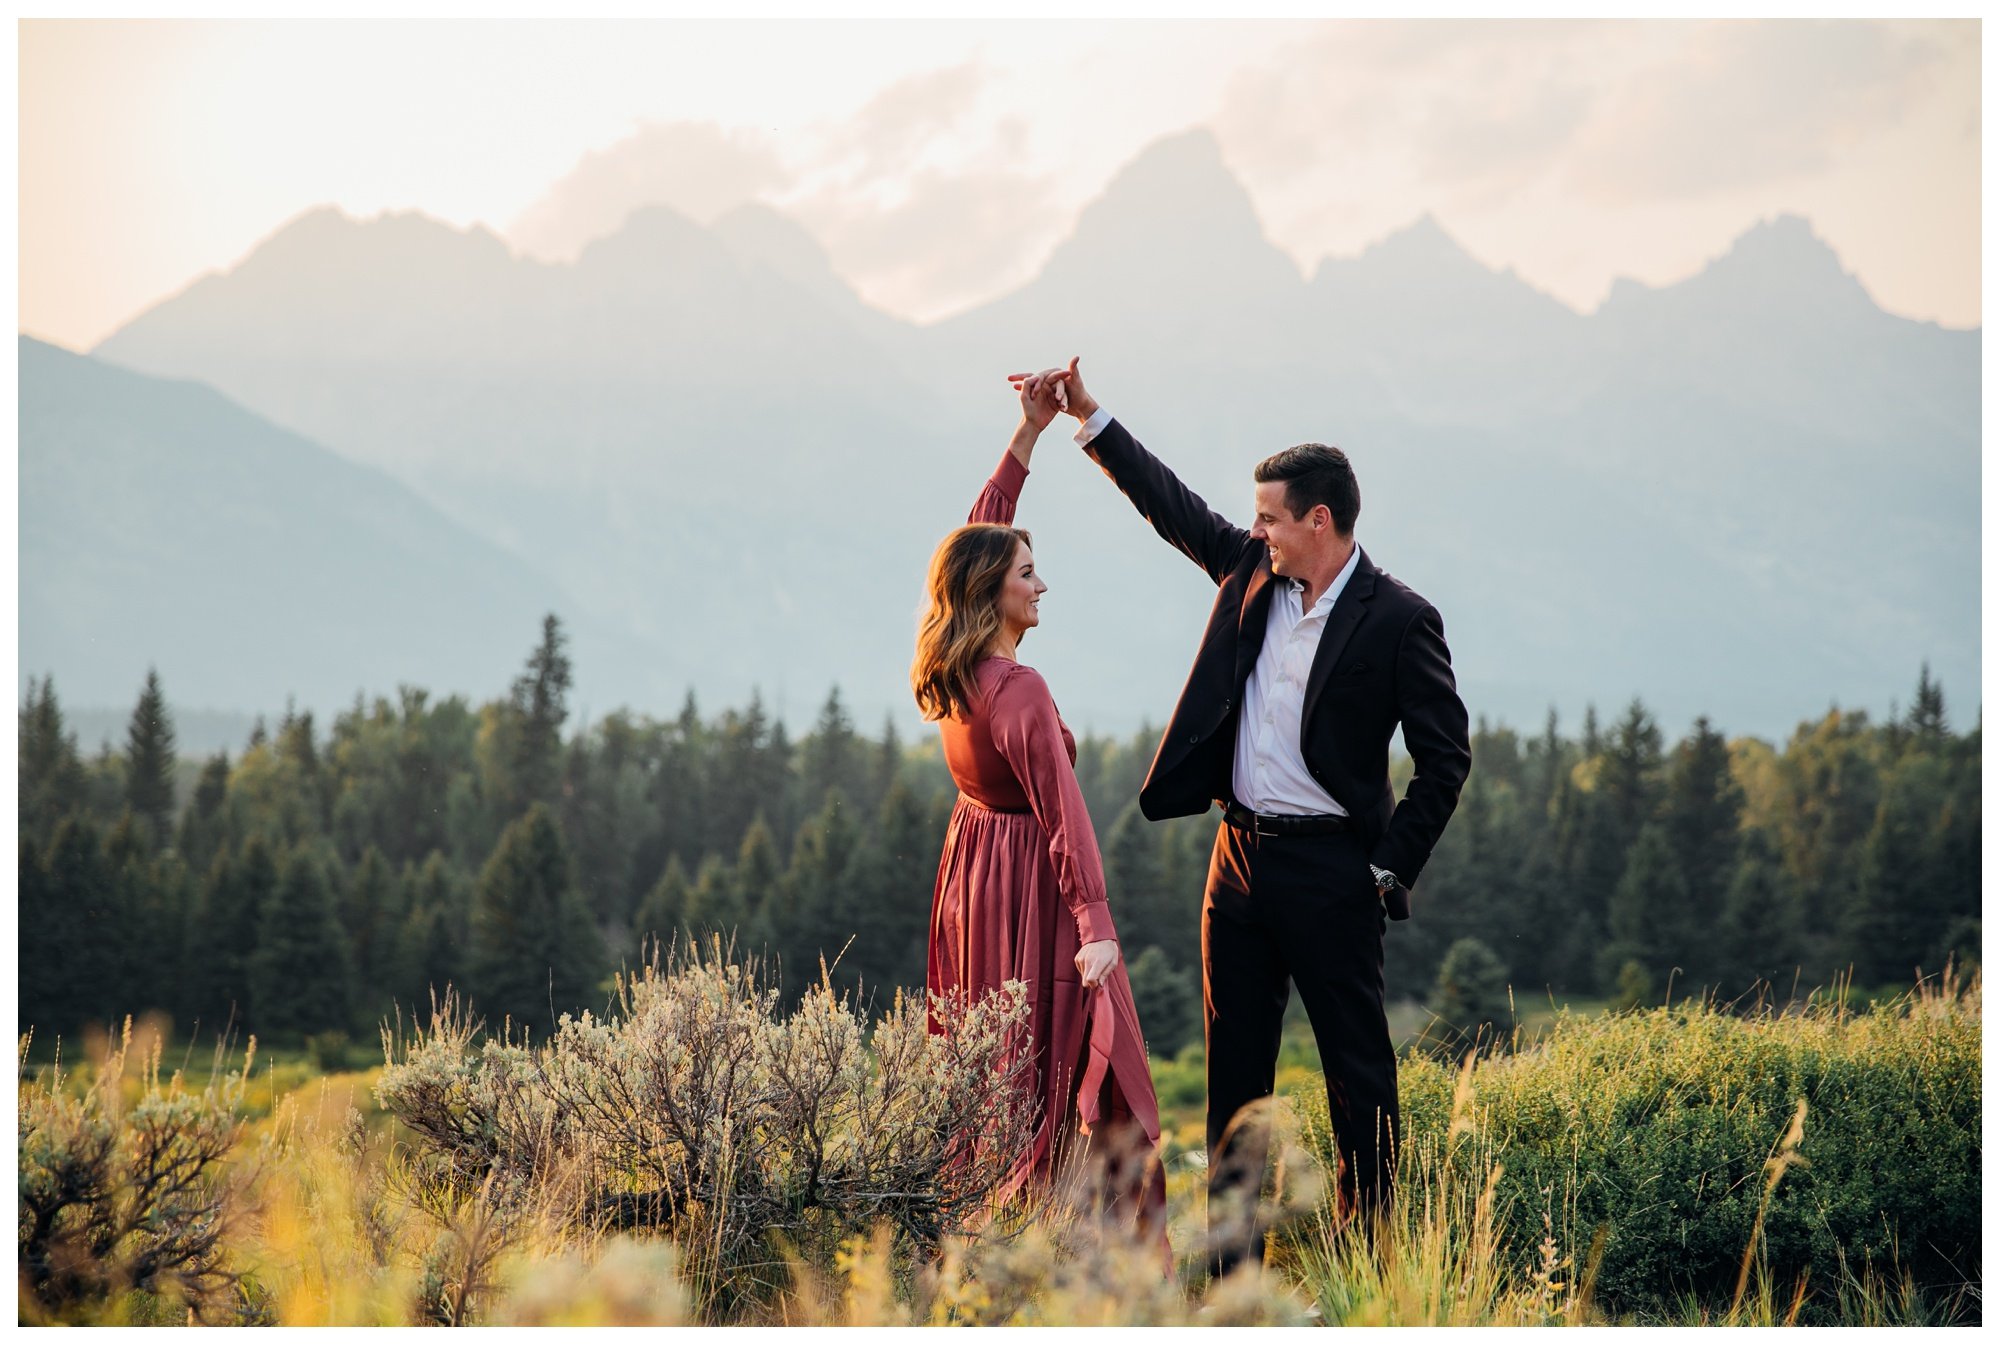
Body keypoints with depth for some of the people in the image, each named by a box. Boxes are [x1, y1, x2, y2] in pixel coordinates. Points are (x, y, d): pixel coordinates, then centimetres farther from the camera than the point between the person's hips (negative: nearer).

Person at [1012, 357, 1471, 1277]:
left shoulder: (1399, 621, -10)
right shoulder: (1252, 573, 7)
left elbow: (1445, 758, -8)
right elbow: (1172, 505, 18)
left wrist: (1390, 869, -9)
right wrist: (1087, 417, 16)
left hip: (1330, 870, -6)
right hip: (1239, 857, 7)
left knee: (1357, 1070, 0)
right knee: (1235, 1066, 10)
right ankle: (1231, 1252, 17)